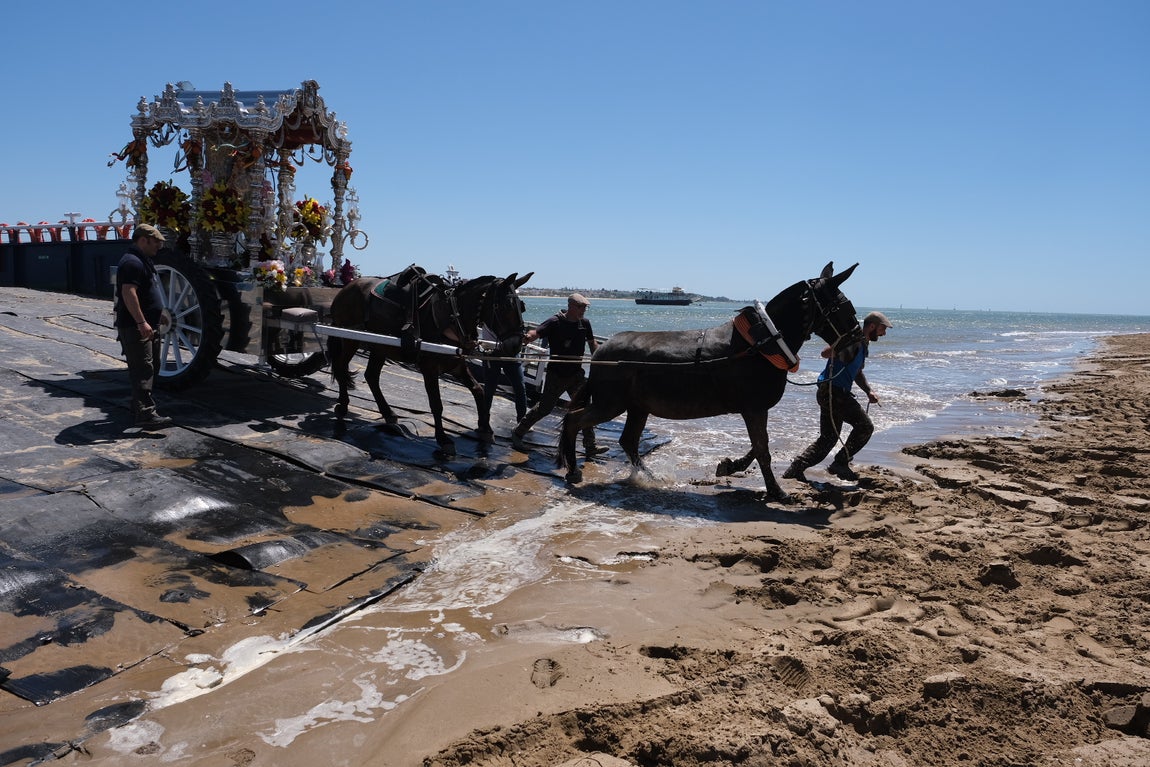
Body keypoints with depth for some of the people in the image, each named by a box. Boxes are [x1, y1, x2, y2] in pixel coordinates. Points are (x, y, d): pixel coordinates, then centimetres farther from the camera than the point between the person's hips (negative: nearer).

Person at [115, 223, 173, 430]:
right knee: (143, 369, -14)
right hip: (135, 327, -11)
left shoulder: (144, 261, 20)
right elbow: (128, 293, -25)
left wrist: (154, 321, 28)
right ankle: (145, 413, -17)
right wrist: (141, 322, -29)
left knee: (150, 368, 15)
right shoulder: (132, 262, -15)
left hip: (147, 326, 11)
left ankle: (139, 410, 24)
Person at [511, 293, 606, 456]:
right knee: (545, 407, 3)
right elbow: (535, 333, -29)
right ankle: (517, 433, 21)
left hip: (576, 374, 5)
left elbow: (592, 343, 17)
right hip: (556, 374, -5)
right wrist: (527, 337, -51)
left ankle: (590, 446, 9)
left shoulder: (584, 323, 2)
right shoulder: (555, 322, -15)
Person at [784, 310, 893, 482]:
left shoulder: (863, 345, 21)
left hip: (828, 393, 10)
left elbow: (857, 373, 31)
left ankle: (796, 468, 7)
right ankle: (840, 463, 1)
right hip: (833, 391, -10)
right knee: (865, 426, -6)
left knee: (828, 438, 10)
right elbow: (826, 353, -25)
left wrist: (869, 391, 19)